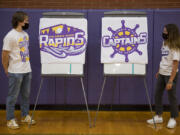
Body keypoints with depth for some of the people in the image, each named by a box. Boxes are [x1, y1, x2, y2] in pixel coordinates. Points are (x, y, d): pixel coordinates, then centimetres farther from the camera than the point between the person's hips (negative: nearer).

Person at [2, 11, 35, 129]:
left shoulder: (25, 34, 9)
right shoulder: (10, 36, -16)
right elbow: (5, 55, -12)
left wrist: (26, 66, 11)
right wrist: (6, 69, -3)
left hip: (27, 70, 8)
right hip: (16, 72, -7)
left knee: (26, 95, 16)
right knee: (13, 96, 3)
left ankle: (25, 116, 30)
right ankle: (10, 120, 14)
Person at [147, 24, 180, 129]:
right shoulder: (165, 43, 5)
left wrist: (171, 81, -24)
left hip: (170, 75, -8)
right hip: (162, 74, 8)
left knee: (172, 97, 4)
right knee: (158, 94, 12)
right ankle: (158, 117, 26)